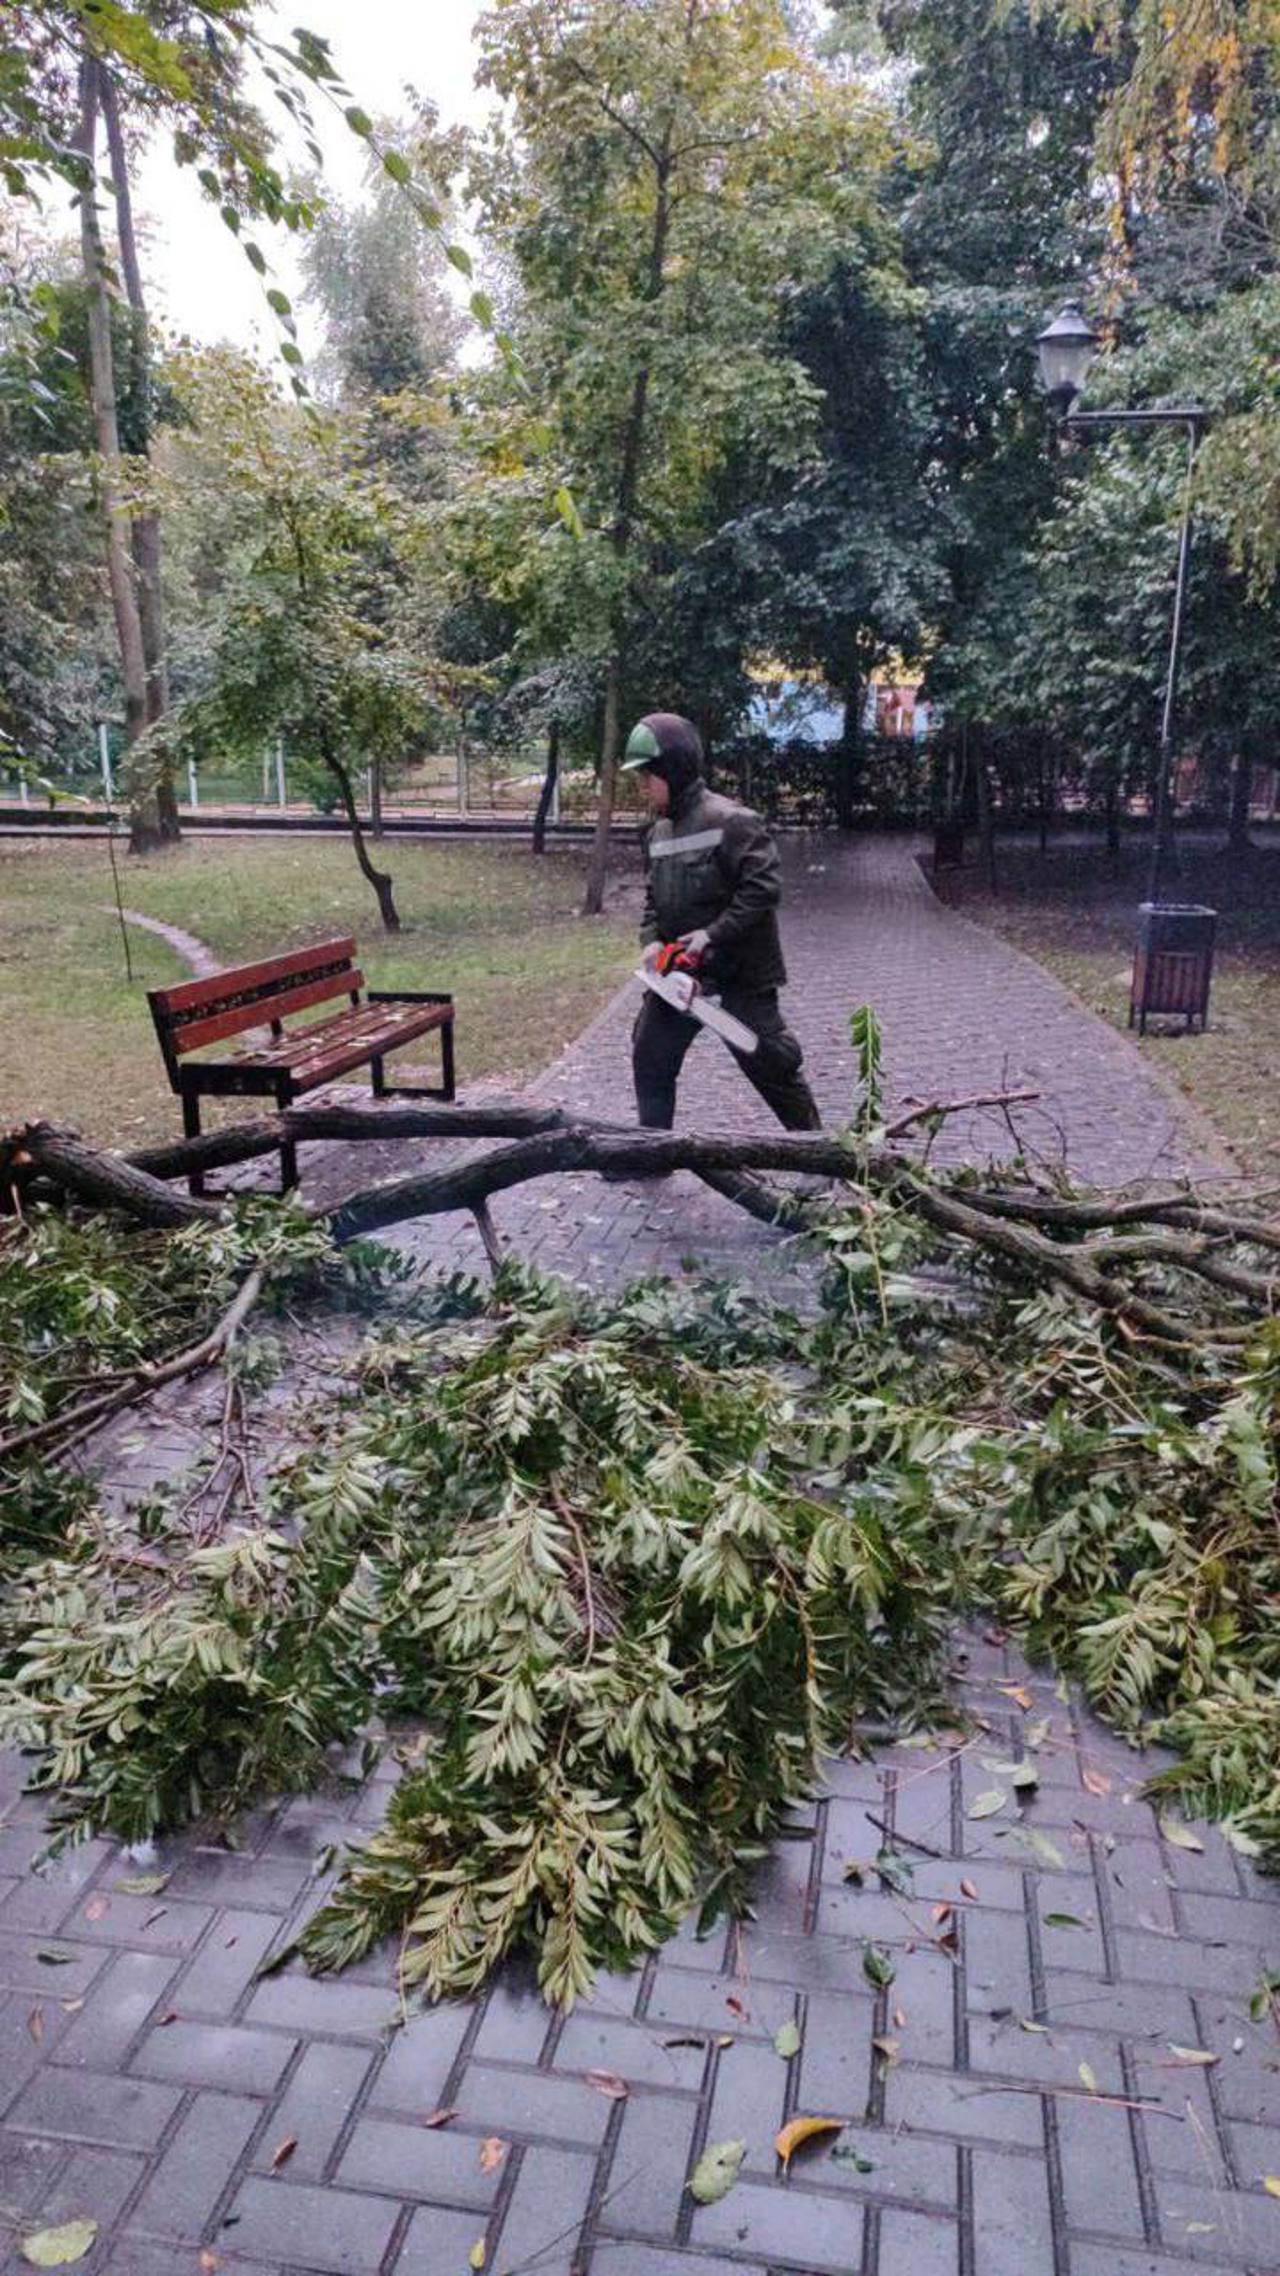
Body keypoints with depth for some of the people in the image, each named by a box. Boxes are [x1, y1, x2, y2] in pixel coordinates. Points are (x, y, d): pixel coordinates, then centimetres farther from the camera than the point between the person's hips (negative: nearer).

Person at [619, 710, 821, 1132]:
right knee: (650, 1061, 9)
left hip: (737, 974, -7)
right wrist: (652, 940, -5)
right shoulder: (659, 833, 9)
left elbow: (764, 886, -22)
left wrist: (713, 933, -23)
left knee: (770, 1064, 3)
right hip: (676, 973, 7)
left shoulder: (730, 821, -15)